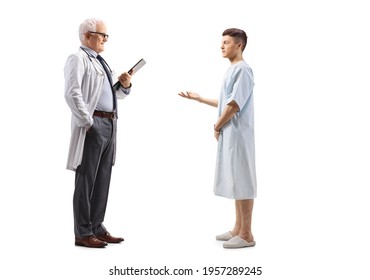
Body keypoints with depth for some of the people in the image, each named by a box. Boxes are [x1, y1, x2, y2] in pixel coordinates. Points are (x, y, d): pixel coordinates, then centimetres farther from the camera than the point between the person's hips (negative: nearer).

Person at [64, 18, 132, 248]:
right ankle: (83, 233, 5)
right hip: (92, 124, -9)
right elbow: (72, 94, -17)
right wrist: (88, 122, -19)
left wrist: (125, 85, 6)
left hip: (109, 124, 9)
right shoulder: (78, 59, -5)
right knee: (86, 179, -3)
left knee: (102, 179, 12)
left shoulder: (102, 62, 21)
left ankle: (97, 228, 22)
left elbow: (114, 94, 25)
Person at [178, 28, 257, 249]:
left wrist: (217, 126, -7)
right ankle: (238, 229, 22)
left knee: (242, 180, -6)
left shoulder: (242, 69, -13)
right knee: (235, 181, 13)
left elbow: (235, 105, -19)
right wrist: (198, 98, 23)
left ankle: (246, 234, 0)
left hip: (238, 133, -10)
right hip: (229, 134, 10)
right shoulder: (233, 70, 17)